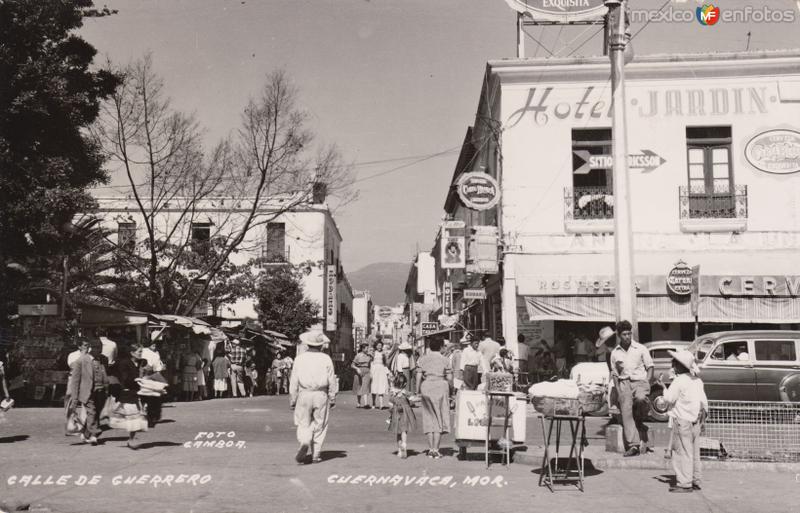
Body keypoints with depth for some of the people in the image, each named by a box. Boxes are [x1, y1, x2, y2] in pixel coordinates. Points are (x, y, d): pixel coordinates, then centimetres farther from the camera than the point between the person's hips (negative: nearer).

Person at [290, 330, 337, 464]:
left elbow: (294, 381, 2)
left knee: (304, 424, 7)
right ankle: (316, 455, 13)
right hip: (321, 395, 0)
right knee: (319, 425, 10)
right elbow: (331, 381, 1)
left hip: (304, 395, 0)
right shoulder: (326, 359, 0)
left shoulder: (300, 359, 0)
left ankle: (304, 443, -21)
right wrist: (332, 398, 10)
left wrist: (292, 399, 9)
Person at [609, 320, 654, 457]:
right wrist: (617, 389, 6)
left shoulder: (641, 349, 5)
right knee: (626, 412, -11)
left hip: (639, 381, -2)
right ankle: (633, 444, -14)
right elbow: (614, 373, 17)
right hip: (624, 383, 2)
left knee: (640, 399, -34)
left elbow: (650, 367, 9)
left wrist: (647, 383, -3)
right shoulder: (615, 353, 11)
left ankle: (639, 422, -5)